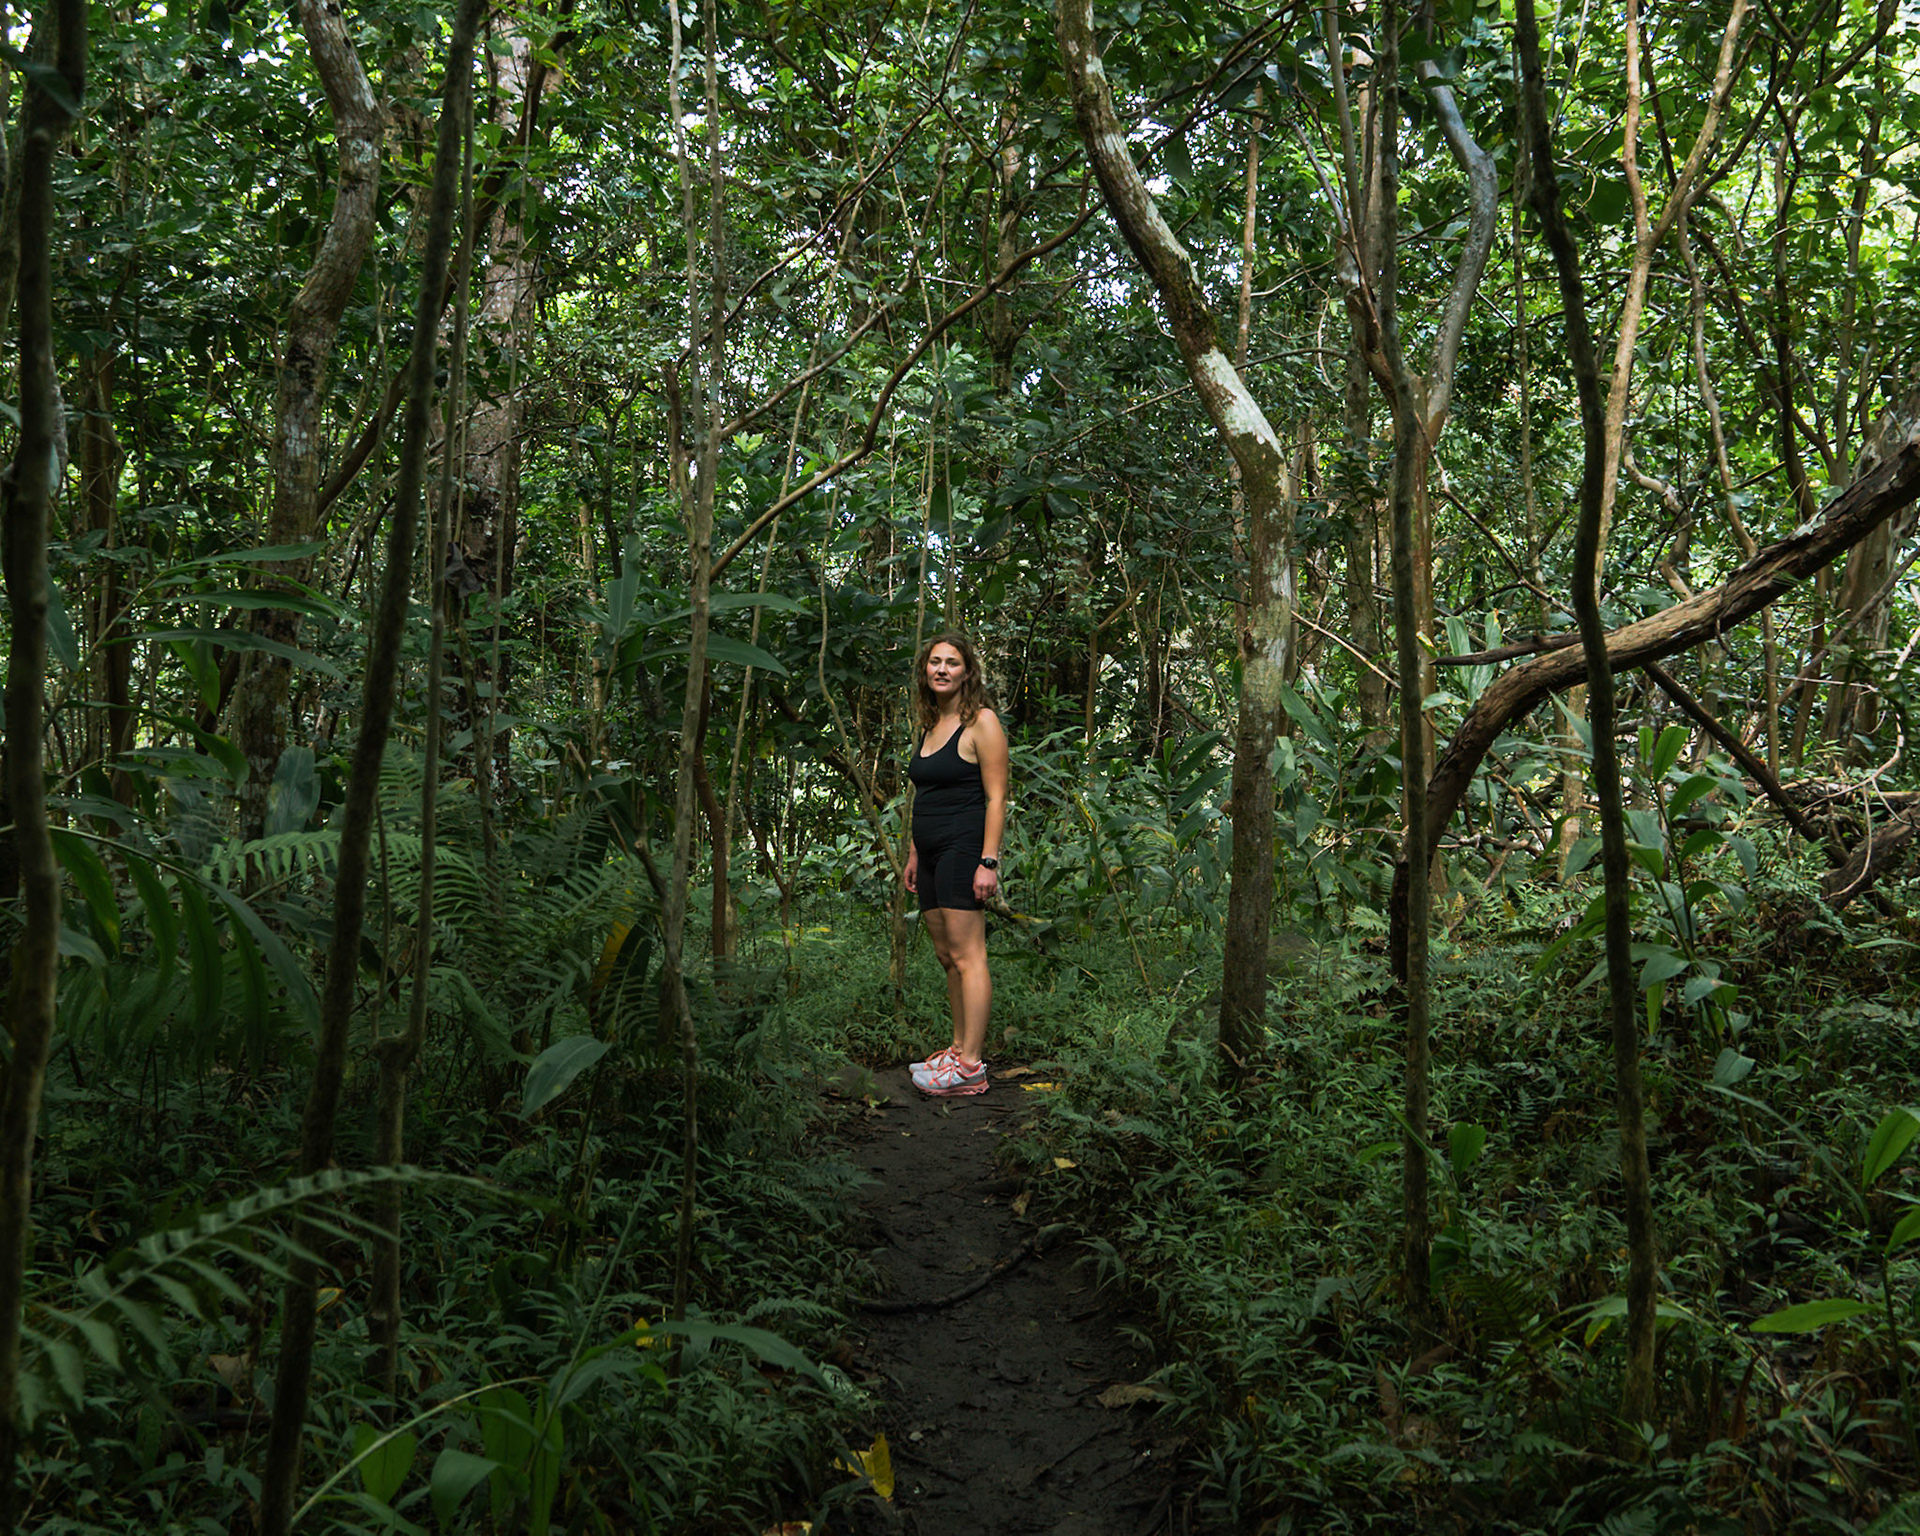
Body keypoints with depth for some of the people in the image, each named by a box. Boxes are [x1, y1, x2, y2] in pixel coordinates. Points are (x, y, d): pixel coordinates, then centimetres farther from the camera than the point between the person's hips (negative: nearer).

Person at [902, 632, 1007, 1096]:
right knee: (946, 956, 11)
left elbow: (996, 798, -12)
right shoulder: (929, 725, 17)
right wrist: (914, 853, 21)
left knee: (967, 956, -9)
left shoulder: (981, 722, -7)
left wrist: (988, 861, -18)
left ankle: (970, 1066, -9)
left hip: (964, 848, -9)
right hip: (932, 851, 9)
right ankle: (960, 1048, 19)